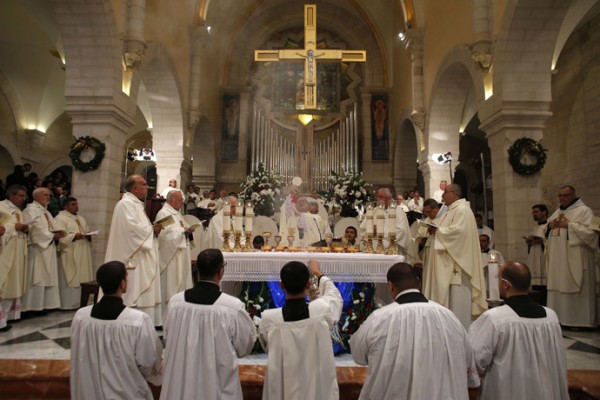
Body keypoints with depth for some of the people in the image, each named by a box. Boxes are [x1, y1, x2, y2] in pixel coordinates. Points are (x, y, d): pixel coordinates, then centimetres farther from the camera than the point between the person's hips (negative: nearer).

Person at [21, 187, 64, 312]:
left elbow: (53, 227, 18)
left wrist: (58, 233, -4)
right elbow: (36, 229, -18)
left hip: (48, 249, 9)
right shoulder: (31, 210, -6)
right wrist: (52, 236, -12)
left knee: (46, 278, 7)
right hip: (37, 249, -9)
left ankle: (43, 305, 10)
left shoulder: (46, 212, 22)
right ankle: (33, 306, -5)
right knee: (37, 278, -9)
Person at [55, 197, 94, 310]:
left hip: (83, 255, 7)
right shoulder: (60, 218, -4)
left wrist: (89, 236, 0)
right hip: (70, 255, -7)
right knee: (70, 279, -6)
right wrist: (74, 236, -23)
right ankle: (69, 304, 0)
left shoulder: (81, 218, 21)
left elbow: (87, 232, 21)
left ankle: (81, 302, 14)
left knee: (83, 278, 7)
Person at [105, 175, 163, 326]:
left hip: (140, 257, 11)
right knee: (134, 294, -6)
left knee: (141, 293, 12)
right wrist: (152, 229, -12)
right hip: (133, 257, -11)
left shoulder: (135, 204, 19)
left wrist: (152, 229, 6)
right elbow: (131, 227, -24)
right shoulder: (126, 203, -13)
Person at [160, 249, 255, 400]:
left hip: (180, 384, 3)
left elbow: (168, 339, 4)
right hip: (219, 386, -3)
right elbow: (245, 347, -7)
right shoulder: (233, 307, -23)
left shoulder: (175, 302, -13)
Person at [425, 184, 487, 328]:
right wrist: (436, 230, 4)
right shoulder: (451, 210, 18)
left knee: (457, 296, -5)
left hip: (457, 260, -10)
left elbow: (458, 230, -24)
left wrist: (437, 230, -13)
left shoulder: (462, 210, -12)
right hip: (448, 262, 10)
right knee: (447, 294, 11)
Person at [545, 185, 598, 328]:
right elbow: (547, 232, 23)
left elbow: (590, 231, -17)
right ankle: (559, 318, 14)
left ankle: (581, 321, 6)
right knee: (557, 289, 7)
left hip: (576, 261, -7)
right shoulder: (557, 212, 18)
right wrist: (549, 226, 2)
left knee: (577, 290, -3)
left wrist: (569, 225, -17)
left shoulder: (584, 210, -4)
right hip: (558, 260, 7)